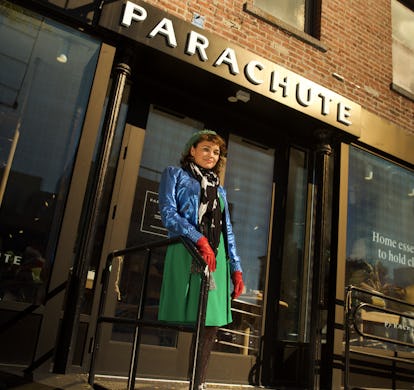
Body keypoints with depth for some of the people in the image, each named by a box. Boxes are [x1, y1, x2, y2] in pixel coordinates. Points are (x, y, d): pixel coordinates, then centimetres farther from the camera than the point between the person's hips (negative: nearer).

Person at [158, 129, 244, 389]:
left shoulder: (219, 189, 25)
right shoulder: (175, 174, 10)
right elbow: (168, 213, -5)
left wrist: (236, 269, 11)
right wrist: (199, 239, -18)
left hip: (217, 257, 6)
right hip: (186, 253, -5)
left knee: (211, 324, 2)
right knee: (184, 323, -9)